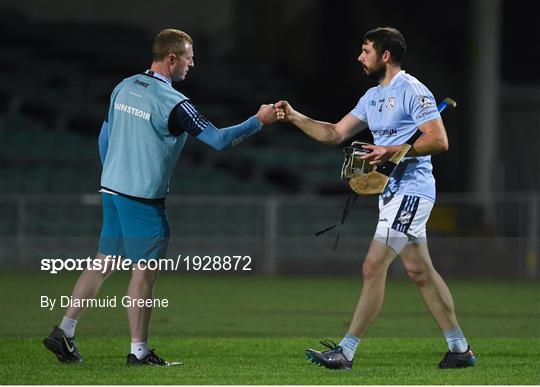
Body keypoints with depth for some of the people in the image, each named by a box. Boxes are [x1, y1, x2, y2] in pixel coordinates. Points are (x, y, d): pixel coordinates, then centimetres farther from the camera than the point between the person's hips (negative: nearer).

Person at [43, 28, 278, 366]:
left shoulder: (124, 87, 7)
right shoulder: (172, 102, -16)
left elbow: (105, 136, 16)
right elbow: (218, 139, -16)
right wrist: (259, 121, -6)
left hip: (112, 189, 8)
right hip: (143, 199, -8)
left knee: (104, 262, 13)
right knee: (145, 272, 1)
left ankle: (64, 332, 12)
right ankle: (139, 351, 6)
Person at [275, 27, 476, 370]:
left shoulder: (412, 91, -13)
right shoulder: (372, 97, 16)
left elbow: (439, 141, -19)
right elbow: (335, 134, 17)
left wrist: (393, 151, -23)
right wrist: (294, 117, 7)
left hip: (411, 191, -10)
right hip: (393, 192, 10)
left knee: (373, 268, -10)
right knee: (421, 272, 10)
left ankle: (346, 352, -8)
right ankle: (460, 350, 16)